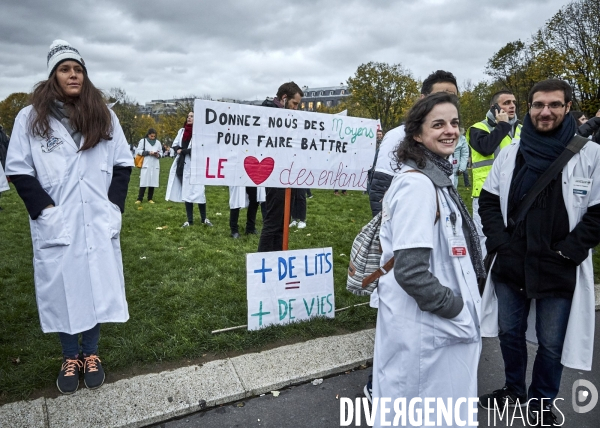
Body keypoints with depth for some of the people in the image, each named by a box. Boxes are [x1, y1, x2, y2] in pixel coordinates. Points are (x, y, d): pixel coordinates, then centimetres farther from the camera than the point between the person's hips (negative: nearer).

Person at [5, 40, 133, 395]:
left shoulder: (104, 116, 7)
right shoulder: (31, 118, 1)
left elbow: (123, 164, 8)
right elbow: (18, 169, 0)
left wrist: (114, 206, -1)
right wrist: (44, 209, -10)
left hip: (98, 222, 2)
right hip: (57, 224, -1)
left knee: (97, 285, 7)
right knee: (62, 287, 6)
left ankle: (91, 354, 25)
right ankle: (70, 357, 25)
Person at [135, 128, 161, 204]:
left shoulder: (158, 142, 13)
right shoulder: (143, 141, 2)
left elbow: (161, 153, 16)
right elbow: (138, 151, -2)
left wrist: (158, 155, -7)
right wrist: (148, 152, -12)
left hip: (155, 165, 3)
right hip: (145, 165, -3)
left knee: (153, 182, 3)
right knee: (143, 182, -6)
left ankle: (150, 198, 12)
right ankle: (139, 199, -1)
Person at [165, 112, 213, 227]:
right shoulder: (182, 131, 14)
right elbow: (175, 145, 13)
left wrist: (183, 151, -12)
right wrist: (179, 150, -9)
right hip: (183, 164, 6)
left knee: (198, 191, -8)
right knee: (186, 192, 8)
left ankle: (204, 218, 7)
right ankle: (190, 220, 13)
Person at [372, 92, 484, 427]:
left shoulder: (436, 177, 9)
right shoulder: (418, 184, -23)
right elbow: (411, 272, -29)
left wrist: (460, 305, 14)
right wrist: (456, 308, -15)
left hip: (439, 323, 9)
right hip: (427, 328, -9)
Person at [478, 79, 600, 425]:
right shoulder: (510, 154, 4)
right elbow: (489, 200, 7)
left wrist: (567, 251, -14)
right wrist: (499, 241, -4)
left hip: (559, 270, -3)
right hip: (510, 264, 3)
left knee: (551, 344, 11)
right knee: (510, 332, 17)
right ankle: (514, 389, 41)